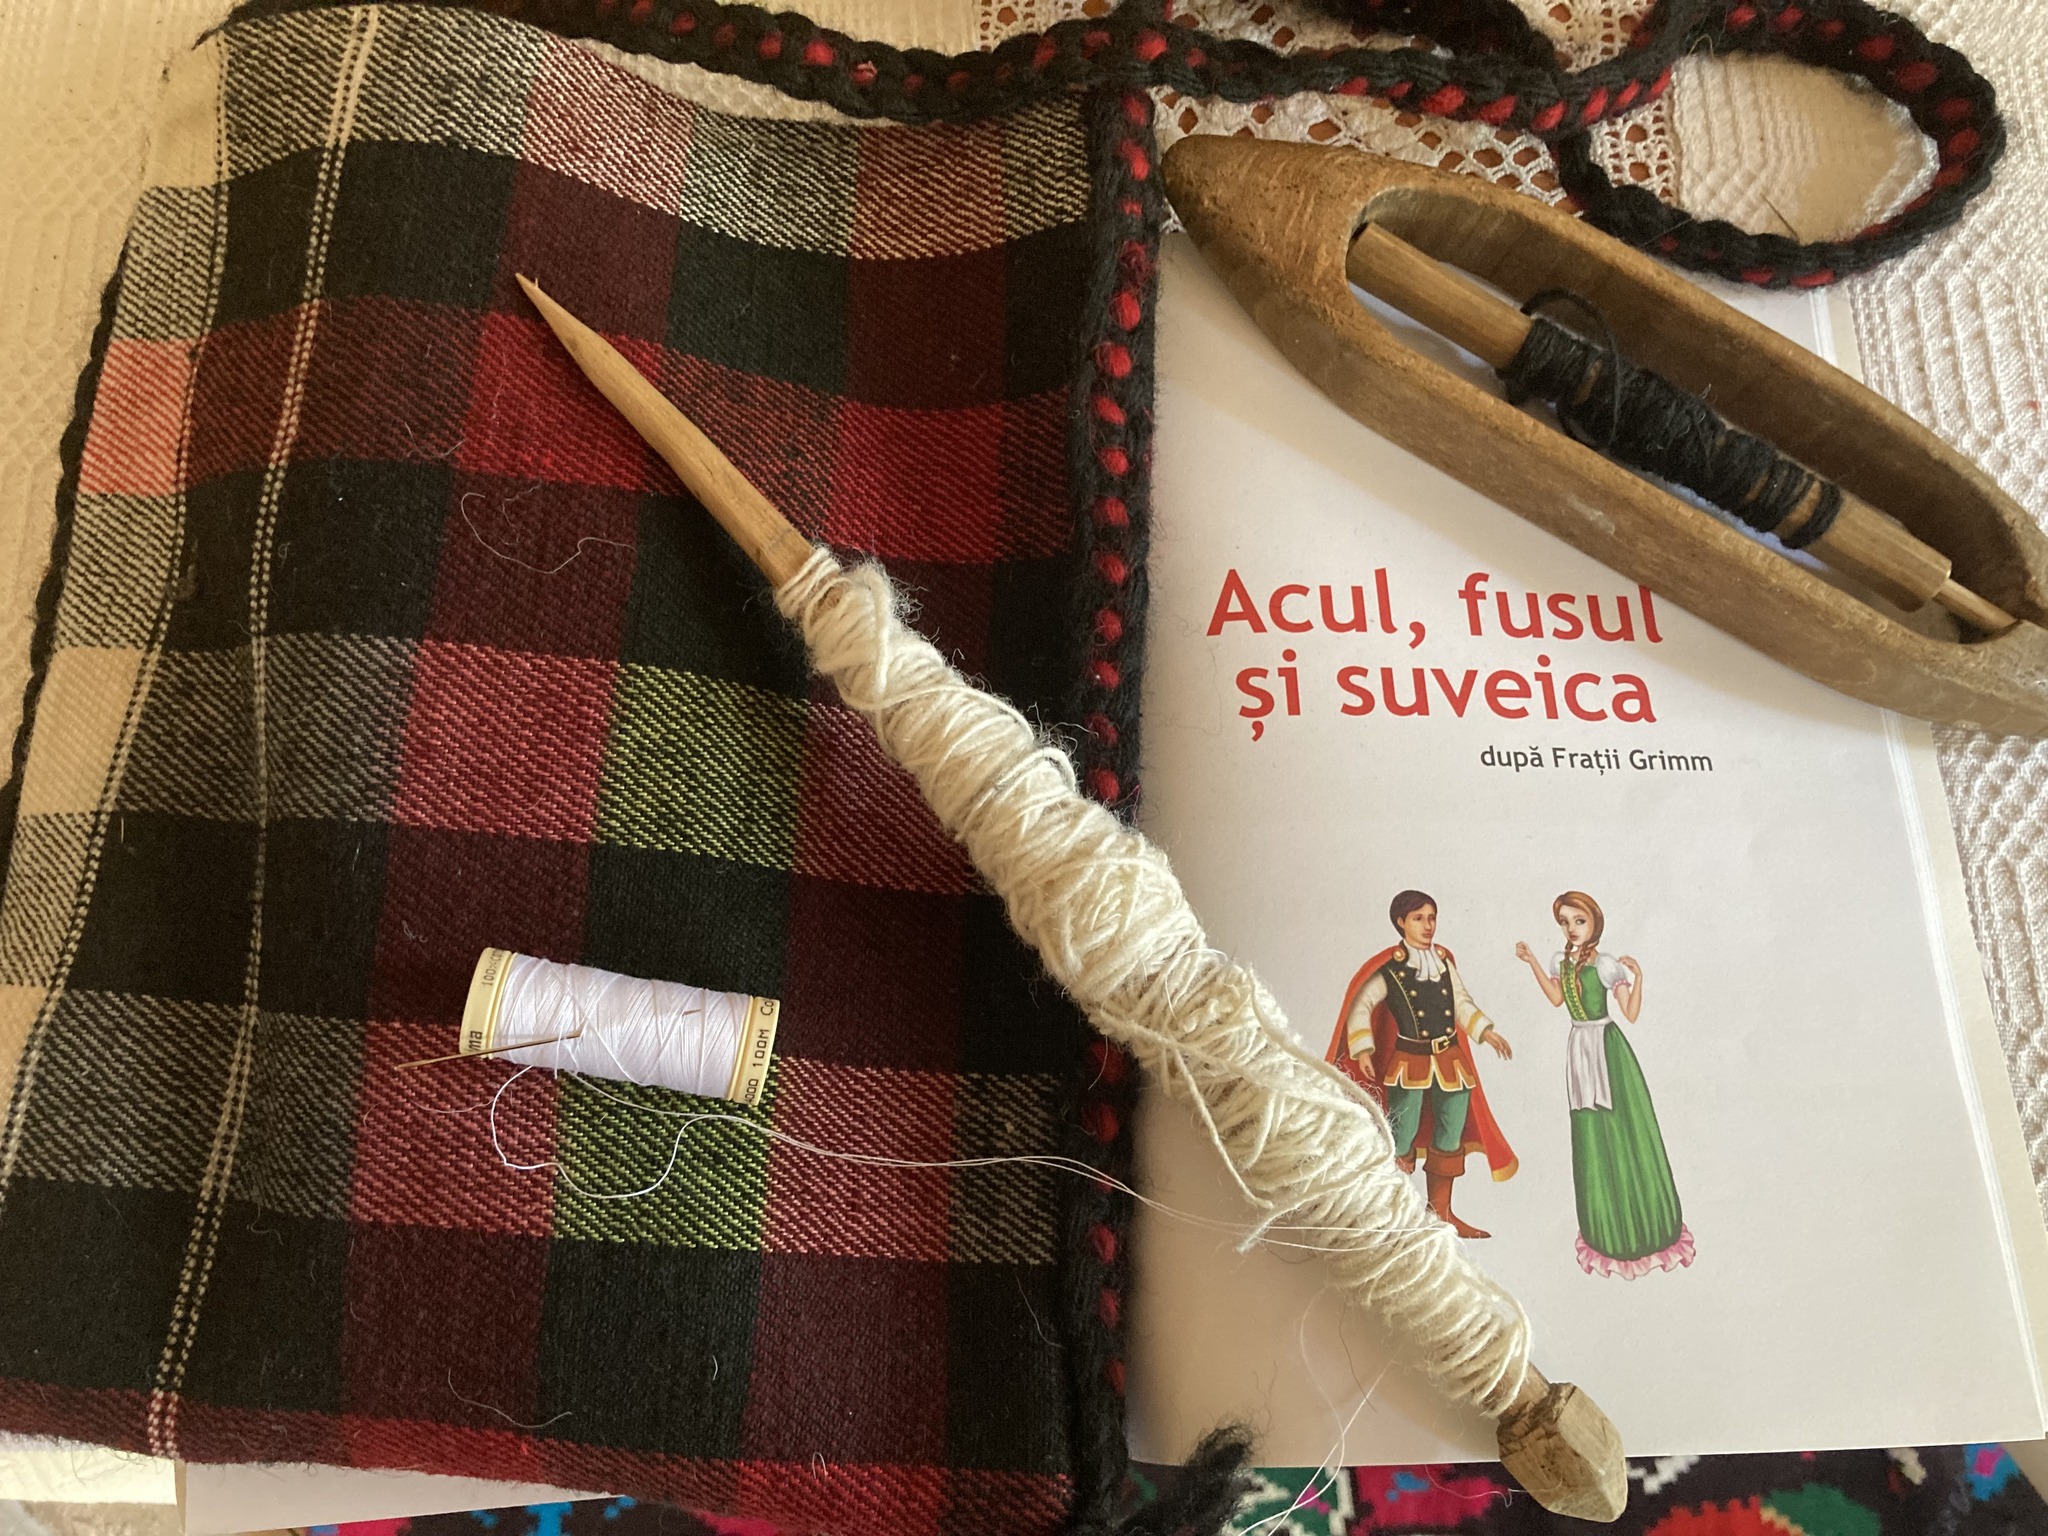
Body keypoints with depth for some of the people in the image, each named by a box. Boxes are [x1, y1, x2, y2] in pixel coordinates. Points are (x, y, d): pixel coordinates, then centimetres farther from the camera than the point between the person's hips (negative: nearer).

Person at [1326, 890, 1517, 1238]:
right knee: (1402, 1140, -7)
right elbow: (1361, 1005, -10)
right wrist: (1363, 1049, -19)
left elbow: (1462, 1002, 15)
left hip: (1450, 1059, 6)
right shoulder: (1389, 967, -8)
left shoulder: (1443, 959, 7)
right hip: (1410, 1061, -6)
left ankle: (1440, 1212, 26)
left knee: (1450, 1139, 12)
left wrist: (1486, 1031, 5)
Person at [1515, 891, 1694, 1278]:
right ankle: (1607, 1231, 22)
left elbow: (1632, 1014, -13)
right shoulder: (1561, 962, 3)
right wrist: (1532, 962, 15)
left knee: (1622, 1131, 0)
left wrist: (1637, 977, -25)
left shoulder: (1606, 965, -13)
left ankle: (1643, 1229, 15)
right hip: (1580, 1049, 5)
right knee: (1590, 1137, 9)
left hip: (1608, 1047, -5)